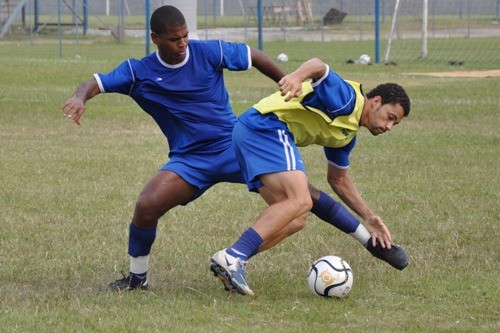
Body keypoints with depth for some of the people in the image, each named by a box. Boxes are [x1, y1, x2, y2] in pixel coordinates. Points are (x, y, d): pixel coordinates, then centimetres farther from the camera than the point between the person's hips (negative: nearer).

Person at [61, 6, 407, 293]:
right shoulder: (138, 72, -8)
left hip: (235, 144, 0)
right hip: (189, 160, 0)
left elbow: (254, 56, 2)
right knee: (146, 206, -23)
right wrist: (80, 97, -36)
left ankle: (372, 241, -1)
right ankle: (137, 278, 3)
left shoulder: (209, 52, -10)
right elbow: (96, 83, -13)